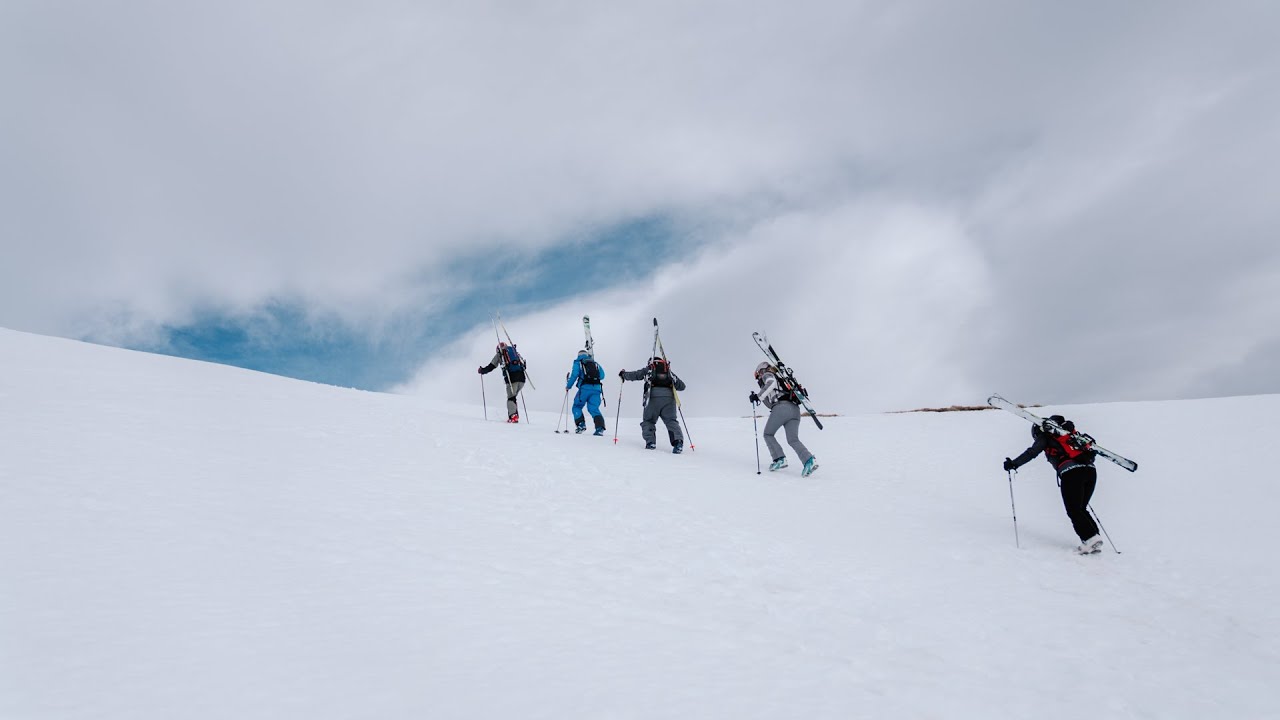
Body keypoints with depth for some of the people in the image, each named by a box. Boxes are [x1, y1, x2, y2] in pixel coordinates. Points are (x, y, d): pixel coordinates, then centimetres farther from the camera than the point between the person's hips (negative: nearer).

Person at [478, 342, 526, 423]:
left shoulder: (499, 354, 14)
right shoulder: (515, 352, 25)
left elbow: (490, 367, 12)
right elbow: (523, 364, 25)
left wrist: (481, 370, 28)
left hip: (511, 378, -4)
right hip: (521, 377, 4)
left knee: (511, 398, -2)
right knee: (513, 396, 17)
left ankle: (513, 416, -20)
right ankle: (515, 415, 11)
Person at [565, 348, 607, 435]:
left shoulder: (578, 362, 10)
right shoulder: (595, 363, 22)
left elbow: (574, 375, -1)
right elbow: (602, 375, 16)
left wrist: (568, 386, 9)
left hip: (585, 388, -3)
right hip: (597, 388, 3)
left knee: (577, 406, 13)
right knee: (594, 409, 4)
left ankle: (581, 424, -4)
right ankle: (600, 428, -14)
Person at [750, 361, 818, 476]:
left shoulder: (767, 375, 14)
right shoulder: (780, 379, 37)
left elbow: (771, 383, -11)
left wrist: (759, 396, -7)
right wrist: (759, 397, 37)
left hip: (782, 407, -7)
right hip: (795, 409, 7)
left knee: (768, 434, 10)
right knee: (793, 440, -2)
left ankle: (780, 459, -3)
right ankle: (809, 460, -24)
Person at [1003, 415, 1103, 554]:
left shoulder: (1045, 437, 12)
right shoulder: (1071, 432, 29)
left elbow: (1032, 452, 2)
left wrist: (1013, 463, 8)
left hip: (1071, 472, -6)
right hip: (1091, 469, 6)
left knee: (1074, 511, -1)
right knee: (1080, 509, 14)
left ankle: (1091, 539, -13)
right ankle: (1095, 540, 5)